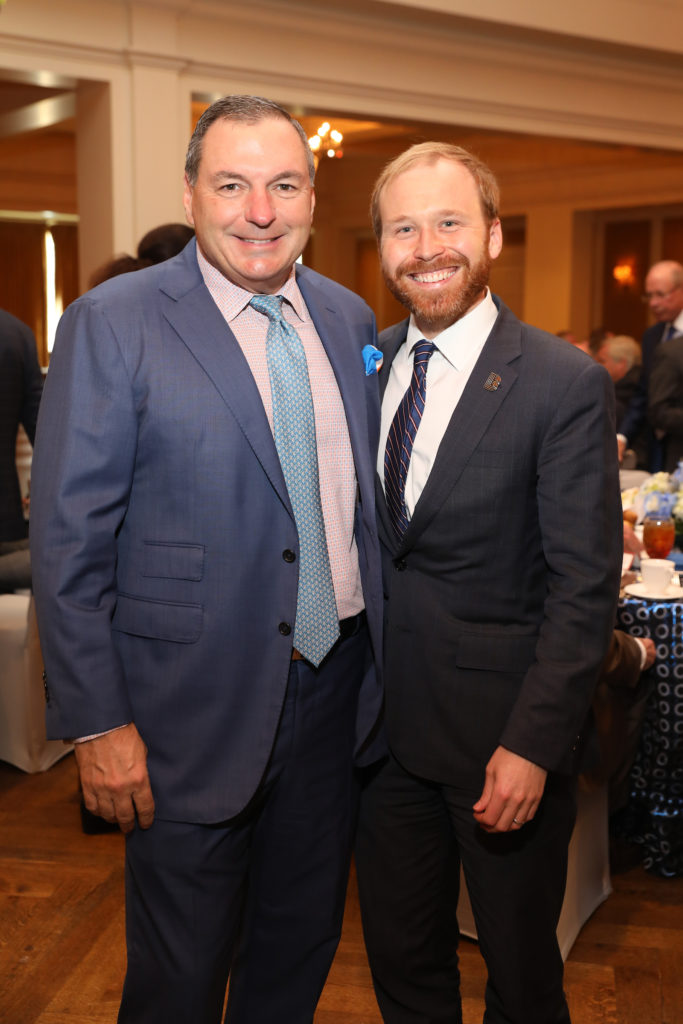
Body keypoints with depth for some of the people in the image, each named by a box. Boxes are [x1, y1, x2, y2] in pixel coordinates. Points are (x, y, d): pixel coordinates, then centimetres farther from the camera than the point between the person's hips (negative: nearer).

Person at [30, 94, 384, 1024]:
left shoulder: (350, 318, 5)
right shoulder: (111, 324, -12)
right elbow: (68, 540, -12)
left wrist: (388, 660, 10)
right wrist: (97, 722, -14)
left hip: (337, 693, 5)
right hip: (196, 713, -5)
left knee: (304, 947, 24)